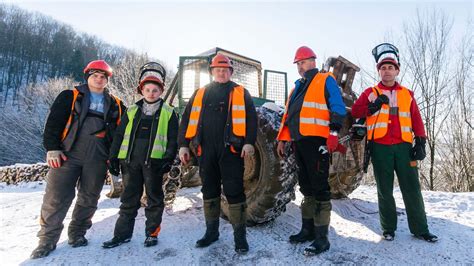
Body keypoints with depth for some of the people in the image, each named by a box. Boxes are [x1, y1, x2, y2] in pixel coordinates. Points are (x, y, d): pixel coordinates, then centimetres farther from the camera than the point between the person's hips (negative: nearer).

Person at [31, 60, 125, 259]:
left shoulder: (115, 105, 12)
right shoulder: (70, 97, 6)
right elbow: (54, 122, 0)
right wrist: (52, 148, -9)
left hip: (98, 159, 2)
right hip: (68, 154, -2)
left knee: (89, 198, 10)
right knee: (57, 197, -2)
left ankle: (77, 233, 27)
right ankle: (47, 239, 13)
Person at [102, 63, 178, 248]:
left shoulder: (168, 113, 3)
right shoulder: (132, 111, 12)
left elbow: (173, 139, 0)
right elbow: (119, 135, 12)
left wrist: (168, 159, -11)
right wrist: (114, 157, 6)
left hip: (154, 161, -3)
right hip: (130, 160, 3)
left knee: (154, 198, 7)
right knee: (129, 198, 12)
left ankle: (152, 232, 21)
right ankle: (123, 233, 24)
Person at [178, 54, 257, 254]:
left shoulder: (240, 92, 9)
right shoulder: (200, 93, 18)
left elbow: (250, 118, -2)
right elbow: (187, 119, 14)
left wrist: (249, 142, -15)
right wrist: (183, 144, 5)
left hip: (231, 149, -3)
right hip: (206, 150, 4)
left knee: (234, 191, -2)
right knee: (209, 191, 12)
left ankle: (240, 235, 11)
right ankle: (211, 231, 27)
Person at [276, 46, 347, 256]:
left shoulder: (326, 80, 4)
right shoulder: (298, 87, 25)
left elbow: (337, 108, -7)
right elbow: (288, 114, 24)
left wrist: (333, 133, -19)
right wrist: (282, 139, 19)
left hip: (317, 141, -8)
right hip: (299, 142, 8)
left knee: (319, 187, -6)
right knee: (306, 187, 13)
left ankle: (322, 238, 2)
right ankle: (308, 230, 24)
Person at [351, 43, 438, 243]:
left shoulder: (407, 94, 17)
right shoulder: (370, 93, 12)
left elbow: (417, 120, 13)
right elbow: (355, 111, 2)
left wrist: (421, 142, 4)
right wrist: (373, 106, -13)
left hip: (403, 146, 2)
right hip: (380, 147, -1)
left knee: (412, 188, 4)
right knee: (385, 190, 6)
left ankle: (420, 228, 18)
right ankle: (388, 228, 18)